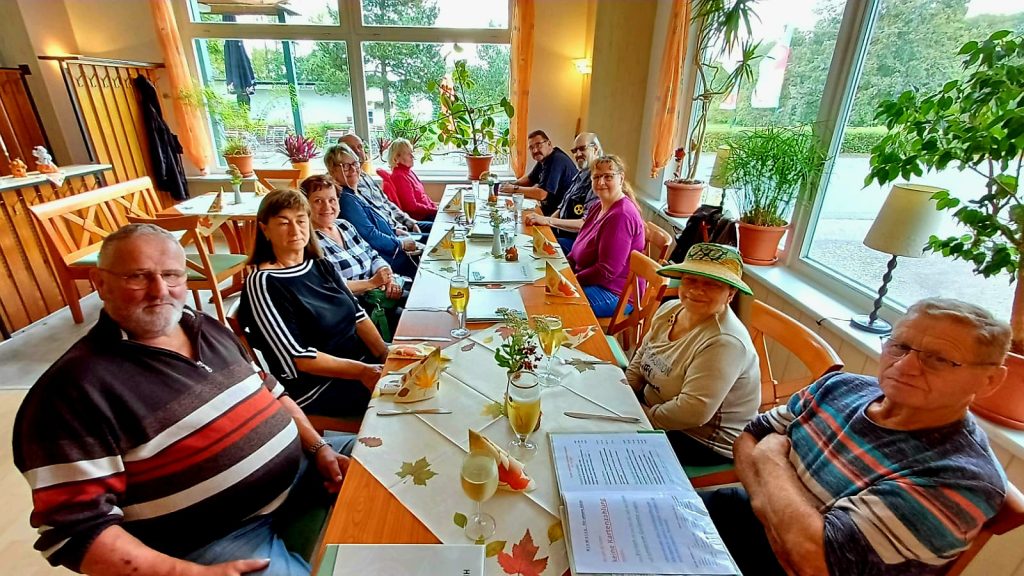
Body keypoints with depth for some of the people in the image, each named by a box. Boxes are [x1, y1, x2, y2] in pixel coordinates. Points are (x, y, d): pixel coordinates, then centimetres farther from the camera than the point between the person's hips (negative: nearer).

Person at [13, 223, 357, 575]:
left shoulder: (207, 328, 3)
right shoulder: (77, 385, -18)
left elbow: (269, 392, 12)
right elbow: (75, 529, -18)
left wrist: (318, 447, 0)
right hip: (218, 538, -6)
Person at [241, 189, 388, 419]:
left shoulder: (323, 267, 11)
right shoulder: (262, 283, -9)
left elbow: (358, 316, 8)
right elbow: (297, 358, -14)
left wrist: (388, 356, -7)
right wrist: (361, 371, -20)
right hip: (317, 386, -7)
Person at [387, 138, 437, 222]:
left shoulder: (408, 171, 11)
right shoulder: (399, 176, -17)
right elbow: (412, 206, -20)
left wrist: (435, 205, 6)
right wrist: (434, 210, -15)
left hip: (427, 210, 9)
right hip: (419, 217, -9)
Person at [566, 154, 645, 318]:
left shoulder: (621, 215, -22)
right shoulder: (600, 207, 10)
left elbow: (607, 270, -25)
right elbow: (579, 249, 16)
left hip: (616, 294, -9)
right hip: (594, 281, 10)